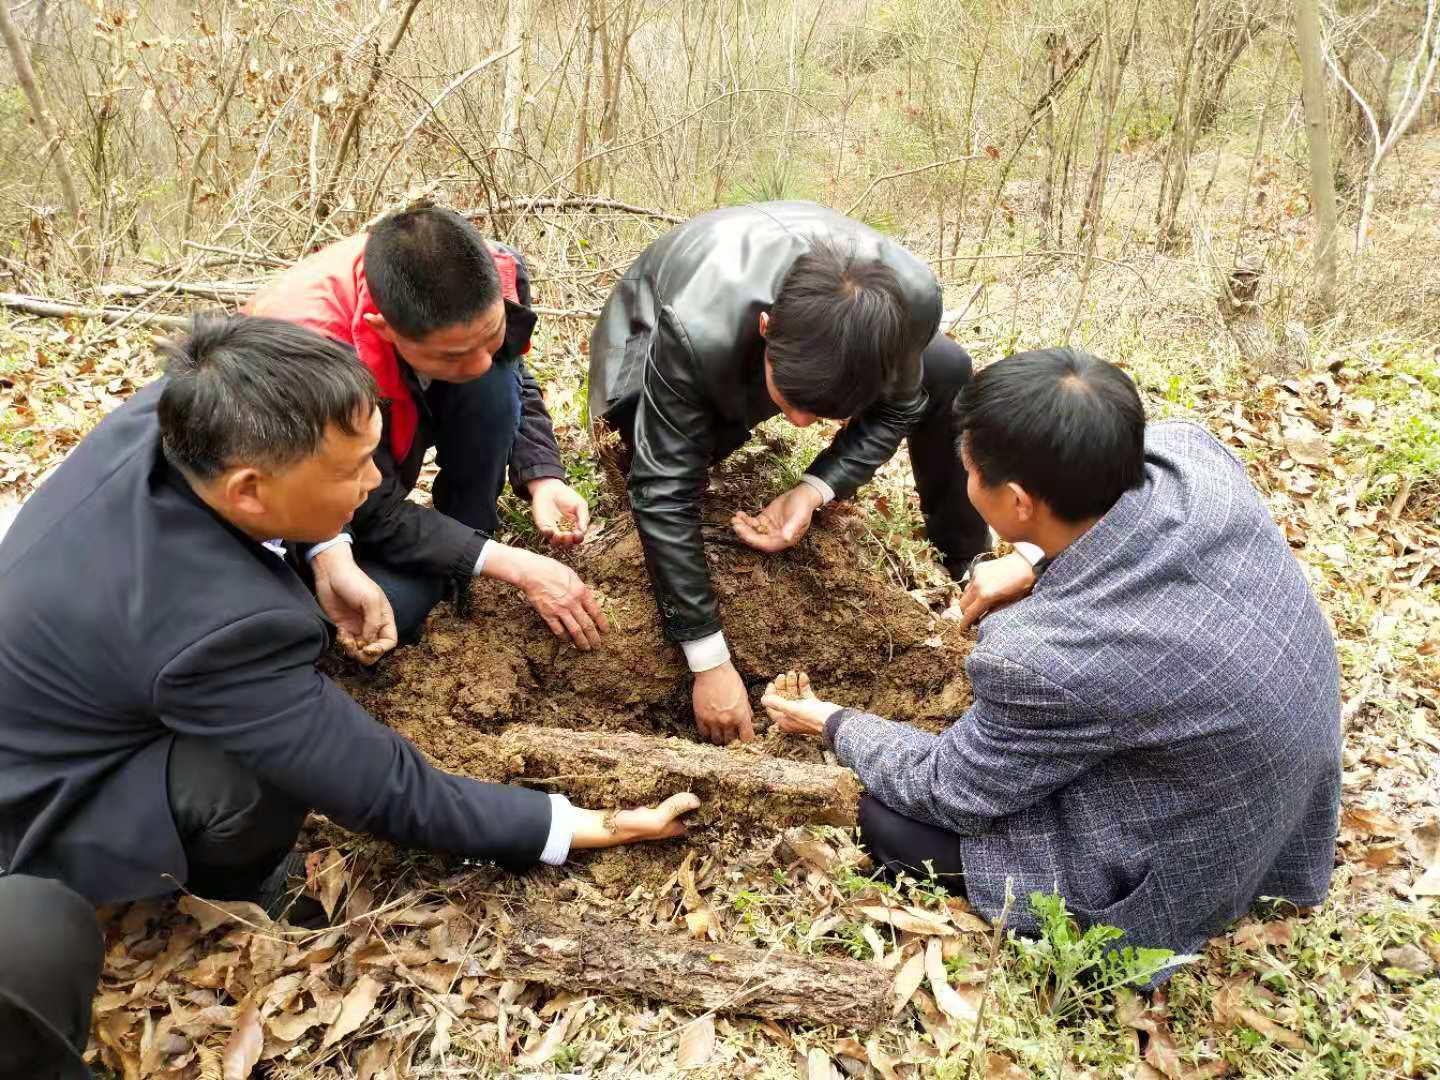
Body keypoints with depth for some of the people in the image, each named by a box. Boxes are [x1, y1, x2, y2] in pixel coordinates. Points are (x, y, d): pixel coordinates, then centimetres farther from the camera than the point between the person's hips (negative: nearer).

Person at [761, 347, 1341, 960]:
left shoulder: (1045, 657, -38)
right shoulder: (1190, 450, -21)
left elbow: (950, 792, -16)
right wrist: (1033, 563, 5)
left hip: (1187, 878, -6)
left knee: (888, 821, 1)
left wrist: (833, 724, 0)